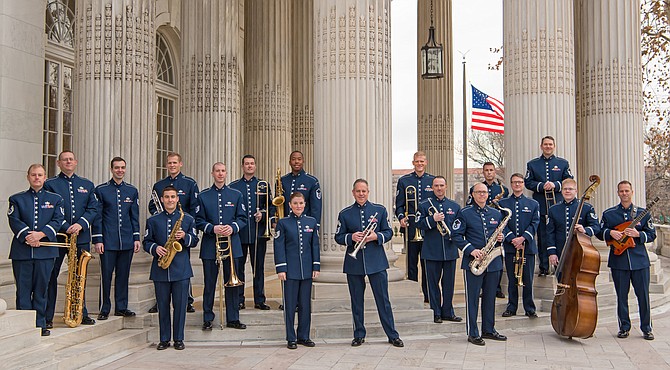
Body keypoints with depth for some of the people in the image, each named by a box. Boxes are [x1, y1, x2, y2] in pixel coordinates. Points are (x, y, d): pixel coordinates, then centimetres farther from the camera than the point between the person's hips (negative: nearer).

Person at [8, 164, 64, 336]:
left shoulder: (55, 199, 11)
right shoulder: (16, 199, 11)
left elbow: (58, 220, 0)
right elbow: (14, 220, -2)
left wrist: (41, 234, -15)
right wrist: (27, 236, -17)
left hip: (45, 250, 0)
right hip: (21, 251, 0)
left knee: (41, 288, 4)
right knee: (23, 289, 1)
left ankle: (40, 324, 12)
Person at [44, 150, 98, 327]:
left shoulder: (87, 185, 14)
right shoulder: (50, 184, 4)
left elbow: (93, 209, 6)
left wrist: (80, 224, -10)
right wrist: (66, 227, -15)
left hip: (81, 237, 3)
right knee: (51, 276, -1)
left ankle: (81, 313, 20)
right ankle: (47, 317, 5)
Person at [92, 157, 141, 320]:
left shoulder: (132, 191, 11)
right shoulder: (101, 190, 1)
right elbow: (97, 216, -1)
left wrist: (136, 238, 6)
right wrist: (97, 239, -6)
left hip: (127, 242, 3)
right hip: (108, 241, -3)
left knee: (123, 275, 8)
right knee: (106, 275, 0)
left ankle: (121, 307, 18)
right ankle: (104, 309, 10)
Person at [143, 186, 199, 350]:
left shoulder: (188, 219, 7)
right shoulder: (153, 220, 9)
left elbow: (194, 241, 8)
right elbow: (146, 242, 9)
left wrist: (184, 237, -12)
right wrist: (155, 248, -11)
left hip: (181, 269, -1)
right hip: (160, 270, 1)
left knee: (180, 304, 2)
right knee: (163, 305, 6)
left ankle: (179, 339, 12)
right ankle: (164, 339, 16)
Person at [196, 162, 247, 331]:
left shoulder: (236, 195, 9)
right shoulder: (203, 196, 5)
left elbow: (242, 218, 7)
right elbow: (199, 220, 3)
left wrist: (233, 227, -13)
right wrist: (212, 228, -15)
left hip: (232, 245, 1)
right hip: (210, 246, -1)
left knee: (232, 282, 4)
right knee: (209, 283, 3)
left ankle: (233, 318, 14)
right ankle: (207, 319, 13)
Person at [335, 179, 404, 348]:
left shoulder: (380, 210, 7)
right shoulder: (345, 214, 7)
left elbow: (389, 232, 7)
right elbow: (338, 237, 7)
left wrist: (376, 236, -12)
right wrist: (351, 237, -13)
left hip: (376, 261, -1)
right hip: (354, 263, 1)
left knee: (383, 299, 1)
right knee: (357, 301, 7)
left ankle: (393, 335, 8)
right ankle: (359, 335, 18)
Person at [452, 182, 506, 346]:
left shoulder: (496, 214, 13)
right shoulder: (464, 213, -2)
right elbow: (456, 235, -5)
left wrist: (500, 238, 0)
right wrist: (471, 250, -16)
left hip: (493, 262, 5)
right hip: (473, 263, -5)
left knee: (490, 297, 12)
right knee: (472, 297, 0)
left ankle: (488, 330, 24)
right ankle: (472, 333, 7)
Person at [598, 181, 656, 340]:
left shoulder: (643, 213, 6)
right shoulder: (609, 213, 7)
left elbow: (652, 235, 5)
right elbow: (600, 233, 10)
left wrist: (638, 234, -12)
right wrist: (610, 233, -10)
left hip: (639, 260, 0)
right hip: (618, 260, 0)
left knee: (643, 295, 1)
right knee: (621, 296, 6)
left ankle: (646, 328, 13)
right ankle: (624, 327, 16)